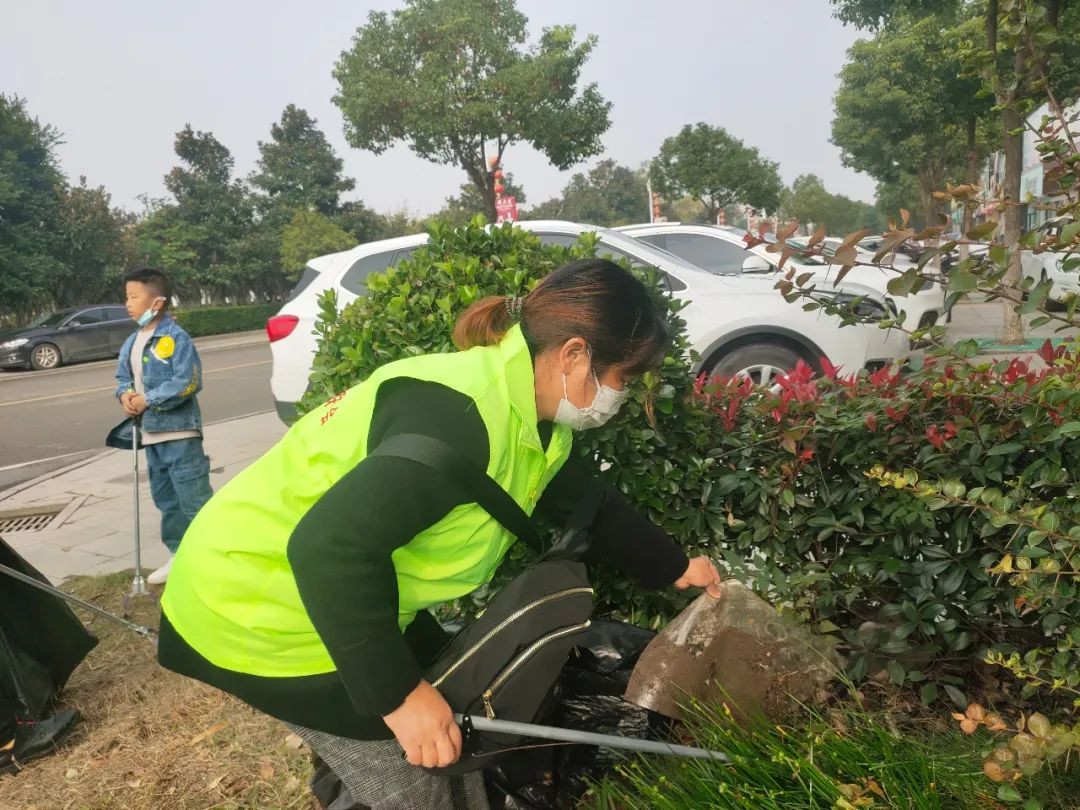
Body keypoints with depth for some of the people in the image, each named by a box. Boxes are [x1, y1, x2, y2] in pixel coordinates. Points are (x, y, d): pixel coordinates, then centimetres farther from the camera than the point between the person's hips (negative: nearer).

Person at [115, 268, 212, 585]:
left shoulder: (176, 337, -14)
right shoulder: (132, 342, 12)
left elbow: (187, 382, -21)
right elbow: (123, 377, 18)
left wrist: (147, 399, -18)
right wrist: (125, 395, -4)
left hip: (179, 432, -9)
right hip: (151, 433, 9)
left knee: (195, 500, -6)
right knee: (166, 500, 17)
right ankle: (179, 554, 30)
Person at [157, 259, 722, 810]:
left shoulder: (535, 422, 0)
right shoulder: (462, 413, -33)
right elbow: (332, 546, -35)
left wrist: (674, 567, 25)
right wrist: (398, 694, -28)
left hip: (352, 602, 9)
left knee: (453, 747, 16)